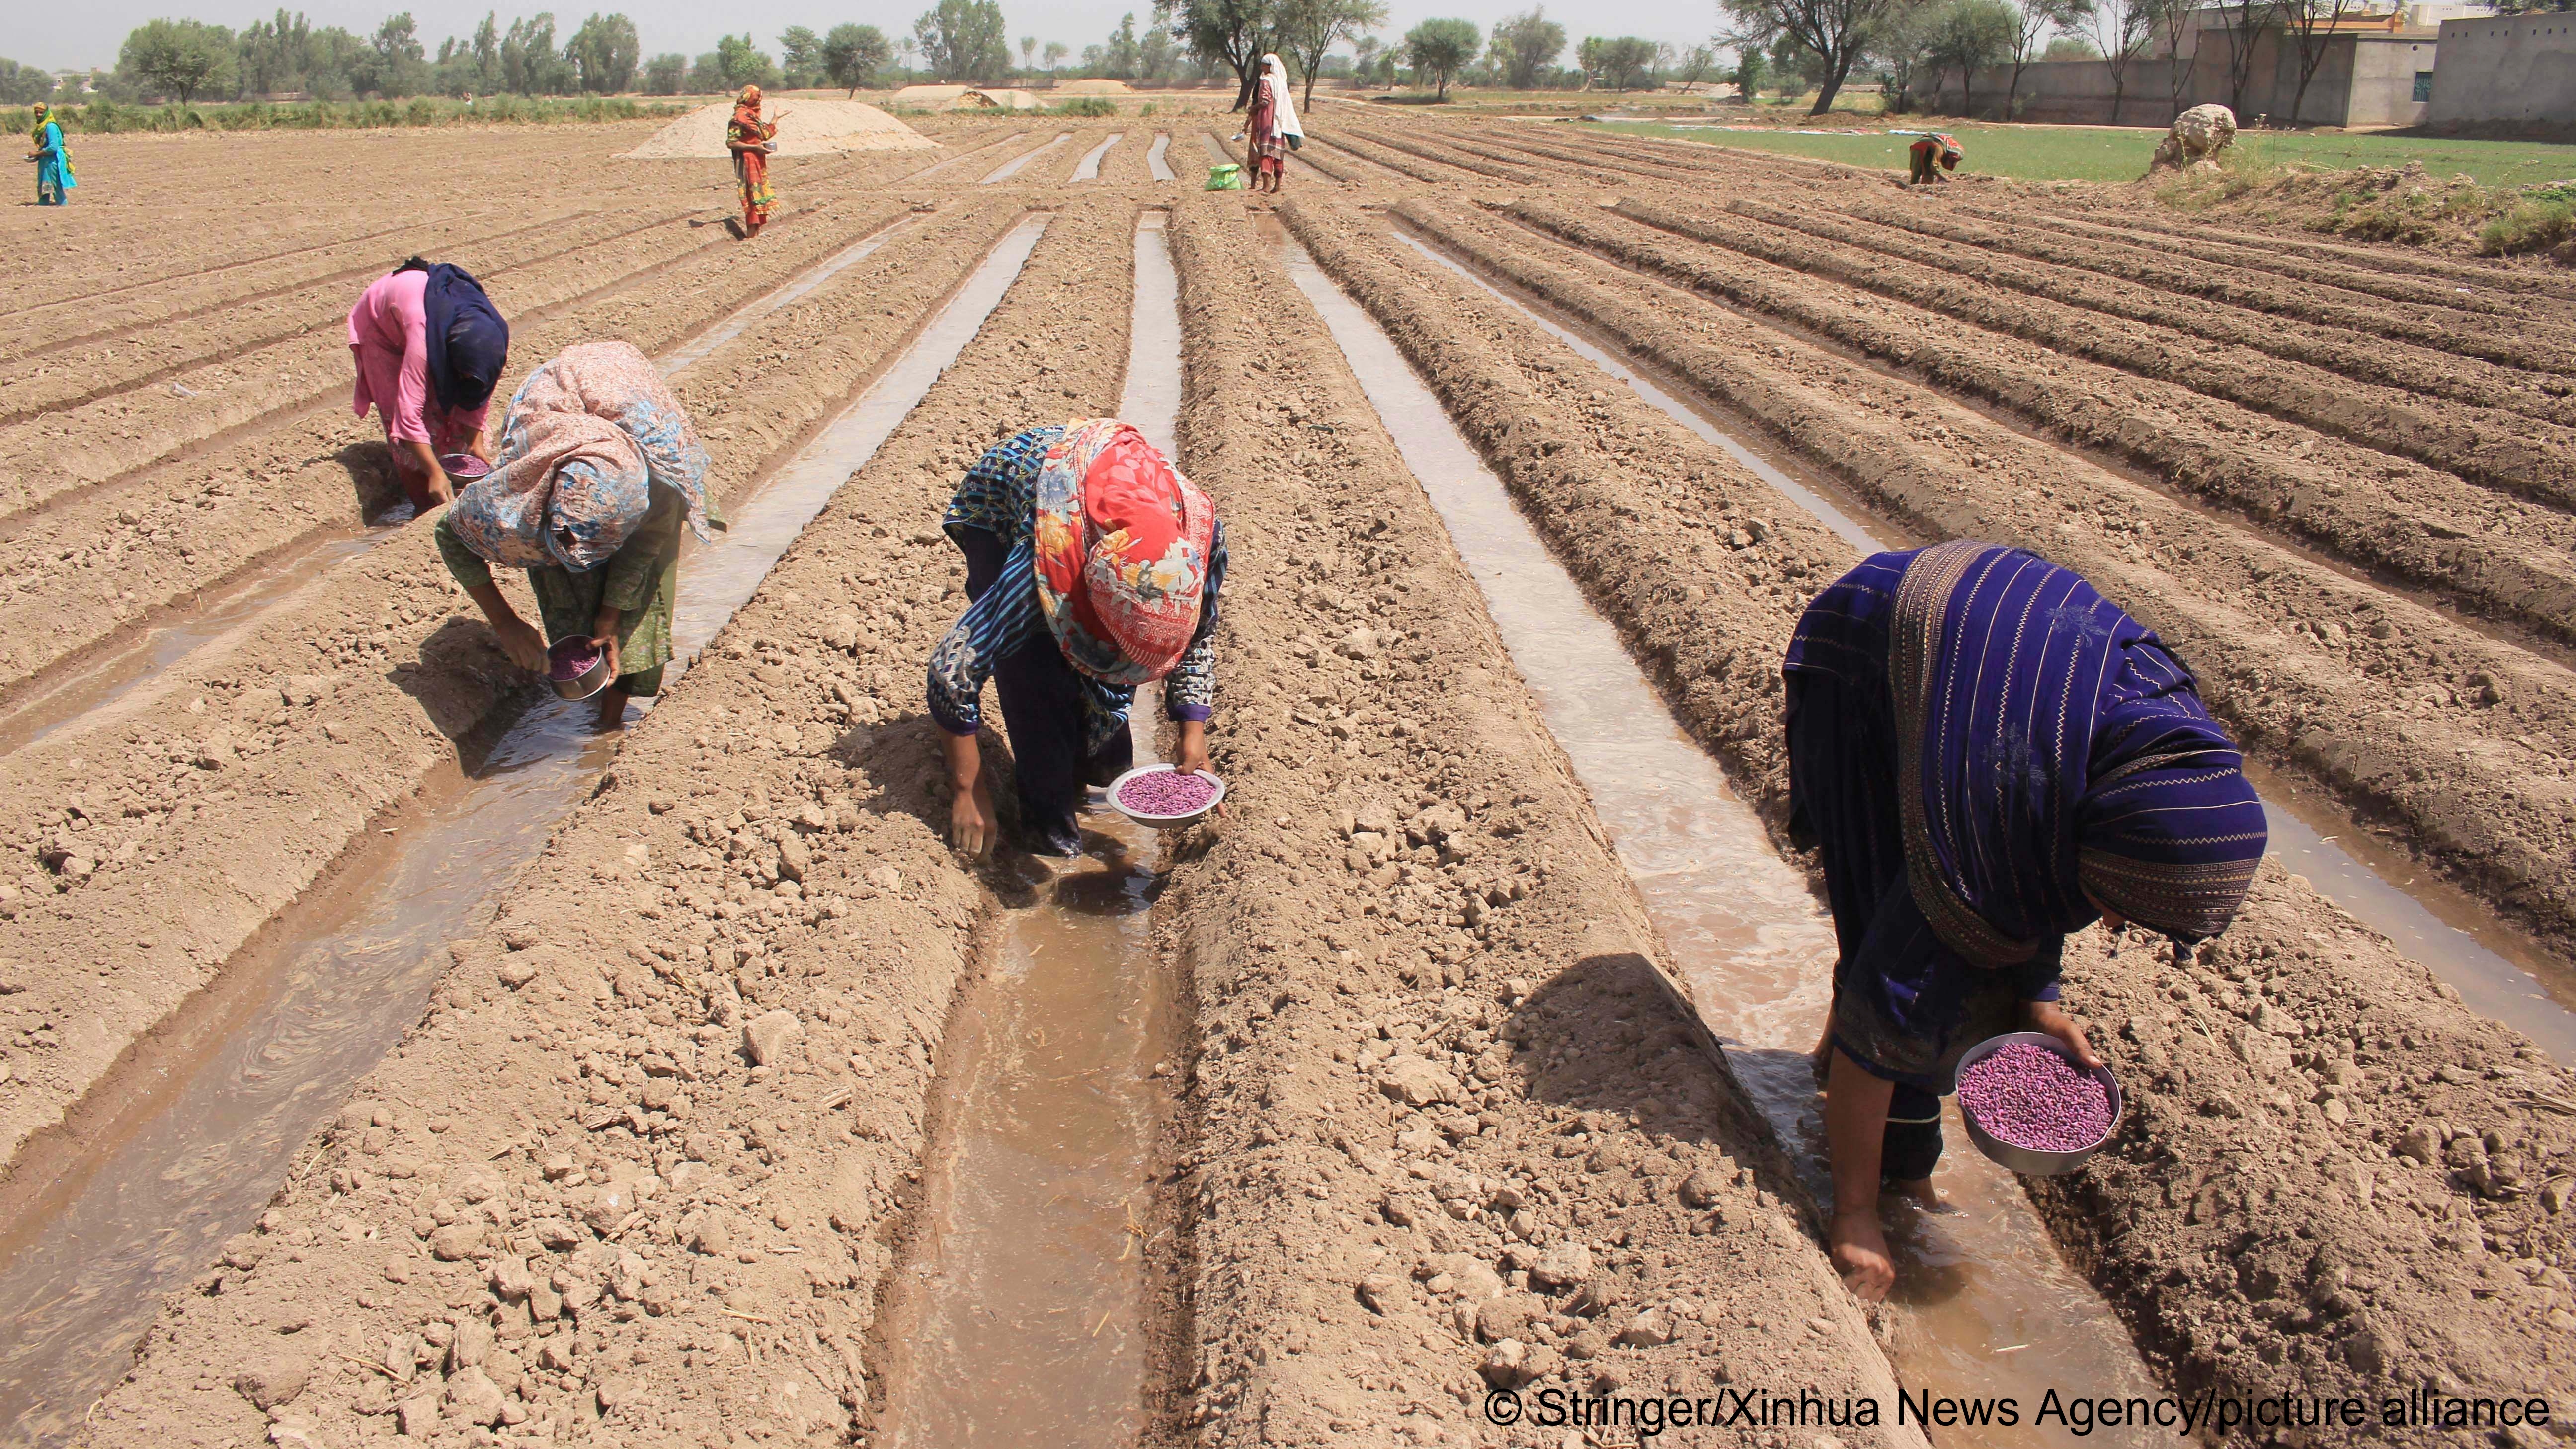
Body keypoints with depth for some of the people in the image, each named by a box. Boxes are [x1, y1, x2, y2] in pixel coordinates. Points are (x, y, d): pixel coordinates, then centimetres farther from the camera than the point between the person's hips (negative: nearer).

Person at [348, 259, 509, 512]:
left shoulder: (494, 333, -32)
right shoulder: (423, 337, -48)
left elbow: (481, 392, -14)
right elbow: (409, 415, -48)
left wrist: (475, 441, -20)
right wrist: (435, 473, -50)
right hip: (380, 324, -5)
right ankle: (428, 506, -4)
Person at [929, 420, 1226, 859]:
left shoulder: (1202, 532, -34)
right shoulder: (1045, 566, -44)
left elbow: (1200, 635, -11)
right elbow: (952, 669, -35)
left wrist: (1193, 731, -19)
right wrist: (969, 792, -28)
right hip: (998, 505, -4)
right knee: (1037, 668, -20)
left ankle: (1101, 761, 21)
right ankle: (1048, 814, -4)